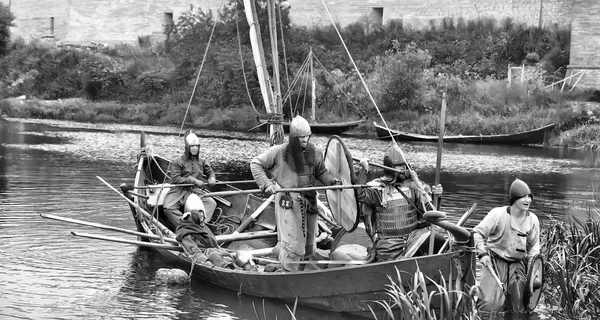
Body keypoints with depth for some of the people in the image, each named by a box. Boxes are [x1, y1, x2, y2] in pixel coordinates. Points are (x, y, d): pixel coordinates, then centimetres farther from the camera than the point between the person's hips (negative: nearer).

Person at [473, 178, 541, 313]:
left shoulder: (532, 220, 0)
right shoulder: (498, 214, -13)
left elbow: (534, 246, 10)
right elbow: (477, 233, -10)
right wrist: (482, 253, -23)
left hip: (517, 264, 4)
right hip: (494, 261, -4)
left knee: (519, 304, -5)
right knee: (492, 304, -14)